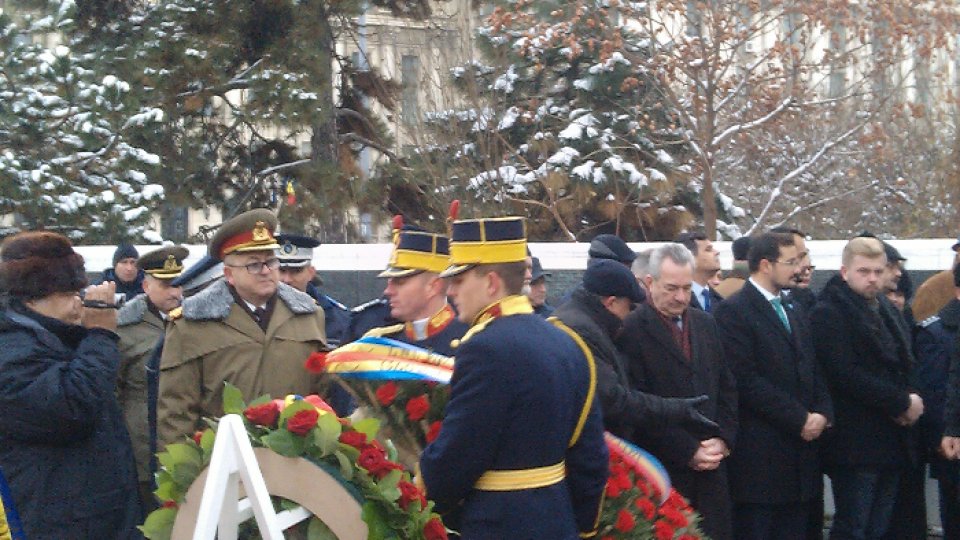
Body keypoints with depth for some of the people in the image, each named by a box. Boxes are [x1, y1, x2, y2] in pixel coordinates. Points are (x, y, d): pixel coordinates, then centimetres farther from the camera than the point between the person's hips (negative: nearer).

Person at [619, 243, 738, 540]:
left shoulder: (705, 323, 14)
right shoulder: (632, 330, -8)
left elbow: (727, 387, 17)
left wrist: (722, 439, 2)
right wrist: (688, 451, -11)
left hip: (711, 464, 6)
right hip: (663, 468, -6)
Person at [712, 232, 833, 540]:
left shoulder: (792, 315, 20)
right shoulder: (734, 312, -8)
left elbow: (812, 373, 21)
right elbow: (746, 381, -16)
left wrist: (822, 413, 1)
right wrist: (800, 419, -14)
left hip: (800, 453, 8)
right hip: (760, 456, -8)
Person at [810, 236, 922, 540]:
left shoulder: (881, 313, 19)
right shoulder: (828, 313, -10)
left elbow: (900, 365, 23)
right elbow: (846, 374, -19)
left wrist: (911, 399, 0)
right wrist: (902, 403, -14)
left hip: (890, 443, 8)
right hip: (855, 444, -8)